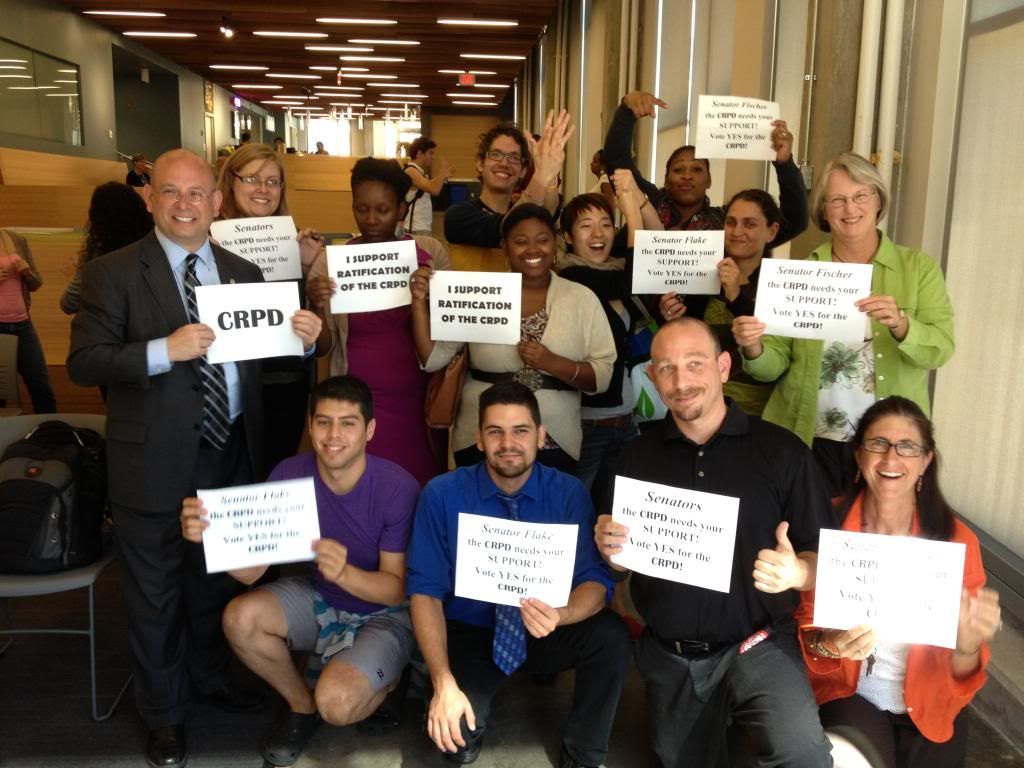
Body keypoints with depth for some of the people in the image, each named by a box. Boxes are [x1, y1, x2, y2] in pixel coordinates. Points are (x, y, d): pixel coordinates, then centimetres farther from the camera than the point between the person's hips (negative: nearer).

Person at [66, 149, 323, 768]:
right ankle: (166, 712, 34)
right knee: (157, 593, 13)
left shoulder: (244, 273, 6)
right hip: (155, 463, -4)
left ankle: (211, 676, 47)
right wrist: (164, 350, -25)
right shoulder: (112, 273, -7)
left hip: (232, 455, 4)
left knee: (218, 578, 22)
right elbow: (83, 364, -12)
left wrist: (303, 339, -14)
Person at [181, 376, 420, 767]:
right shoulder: (290, 475, -15)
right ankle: (301, 703, 6)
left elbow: (397, 588, -21)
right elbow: (251, 569, -16)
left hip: (383, 613, -4)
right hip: (319, 598, 5)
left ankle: (382, 679, 10)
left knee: (335, 704, -28)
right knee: (239, 617, -22)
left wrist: (344, 573, -42)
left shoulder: (398, 488, -26)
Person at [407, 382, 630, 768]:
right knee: (452, 729, -26)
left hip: (545, 632, 1)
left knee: (611, 634, -28)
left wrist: (559, 615, -39)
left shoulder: (569, 493, -11)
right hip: (470, 633, -1)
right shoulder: (441, 495, -13)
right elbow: (425, 591, -14)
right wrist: (444, 682, -27)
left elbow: (594, 582, -15)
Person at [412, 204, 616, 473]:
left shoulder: (582, 298, 1)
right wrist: (420, 301, -13)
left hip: (554, 444, 0)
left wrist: (553, 363, -20)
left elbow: (603, 375, -5)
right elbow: (432, 358, -2)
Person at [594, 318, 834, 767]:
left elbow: (824, 558, -3)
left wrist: (796, 572, -24)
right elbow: (617, 564, 10)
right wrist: (610, 550, -12)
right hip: (668, 658, 4)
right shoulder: (634, 459, 3)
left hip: (758, 646, -3)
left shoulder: (781, 451, -5)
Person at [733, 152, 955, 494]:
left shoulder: (918, 266, 2)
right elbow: (775, 364, -1)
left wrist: (901, 326, -26)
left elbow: (941, 348, -7)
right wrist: (754, 349, -22)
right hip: (808, 440, 0)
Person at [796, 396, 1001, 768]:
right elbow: (804, 628, -5)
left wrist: (968, 644, -30)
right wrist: (828, 646, -27)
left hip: (928, 708, 2)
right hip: (846, 695, -1)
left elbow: (959, 675, -9)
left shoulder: (957, 540, -11)